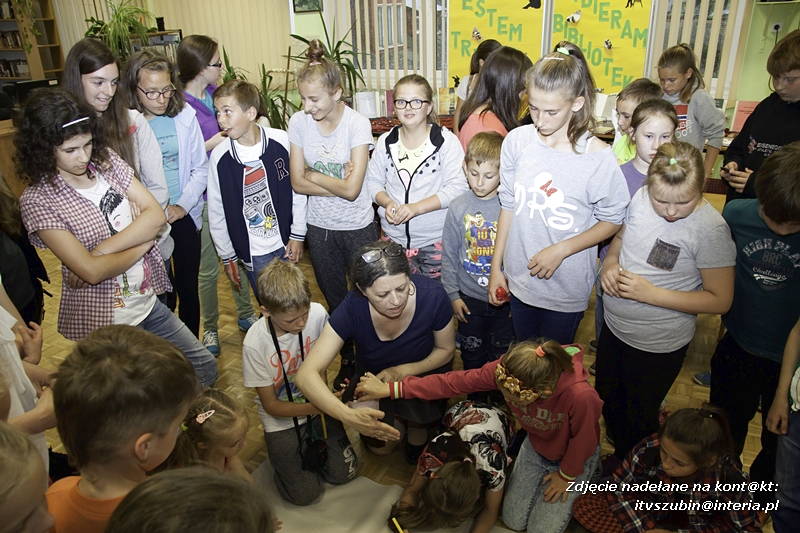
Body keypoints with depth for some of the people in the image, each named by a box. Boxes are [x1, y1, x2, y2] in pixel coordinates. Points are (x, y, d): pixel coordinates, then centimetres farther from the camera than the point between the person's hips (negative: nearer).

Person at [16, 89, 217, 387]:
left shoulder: (106, 161, 0)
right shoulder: (37, 200, -15)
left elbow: (156, 214, -9)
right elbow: (91, 271, -23)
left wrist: (101, 250, -18)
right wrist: (142, 242, -10)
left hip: (148, 302, 5)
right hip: (103, 321, -5)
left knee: (205, 368, 14)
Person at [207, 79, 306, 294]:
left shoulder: (282, 141, -11)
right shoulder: (219, 156, -10)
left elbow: (297, 190, -1)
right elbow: (217, 212, 0)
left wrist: (297, 235, 0)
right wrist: (227, 256, 4)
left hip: (286, 244, 1)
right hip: (252, 252, -1)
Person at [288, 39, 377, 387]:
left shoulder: (357, 124, -17)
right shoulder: (299, 123, -7)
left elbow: (352, 190, -22)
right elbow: (297, 182, -7)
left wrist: (313, 175, -12)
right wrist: (337, 183, -17)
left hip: (358, 226, -3)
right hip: (319, 227, 4)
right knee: (334, 298, 19)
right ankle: (347, 359, 40)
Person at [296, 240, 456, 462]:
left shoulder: (432, 295, -32)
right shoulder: (352, 309, -32)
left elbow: (446, 349, -12)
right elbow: (306, 374, -35)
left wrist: (403, 371, -28)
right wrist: (348, 415, -50)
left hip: (423, 372, 2)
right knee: (381, 447, -4)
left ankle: (418, 428, 15)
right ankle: (399, 418, 27)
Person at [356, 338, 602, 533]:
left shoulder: (580, 396, -47)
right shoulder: (506, 370, -35)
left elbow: (584, 440, -26)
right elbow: (454, 382, -27)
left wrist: (567, 475, -7)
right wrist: (390, 389, -27)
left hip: (573, 455, -3)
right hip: (535, 445, 4)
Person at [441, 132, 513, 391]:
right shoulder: (458, 207, -7)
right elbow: (449, 255, 0)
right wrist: (453, 294, 0)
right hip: (470, 298, 1)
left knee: (502, 358, 16)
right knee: (472, 357, 18)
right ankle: (475, 402, 40)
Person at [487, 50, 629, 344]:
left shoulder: (598, 157, -18)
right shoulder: (516, 141, -9)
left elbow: (612, 221, -7)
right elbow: (508, 205, 0)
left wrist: (561, 250, -20)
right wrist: (496, 267, 4)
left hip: (567, 288, -2)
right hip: (519, 277, 3)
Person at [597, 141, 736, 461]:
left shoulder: (710, 230, -25)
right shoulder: (640, 198, -10)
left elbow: (720, 300, -19)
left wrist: (651, 293, -26)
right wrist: (609, 263, -12)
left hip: (658, 345, -6)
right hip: (614, 326, 6)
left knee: (639, 418, 19)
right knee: (608, 403, 27)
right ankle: (618, 458, 56)